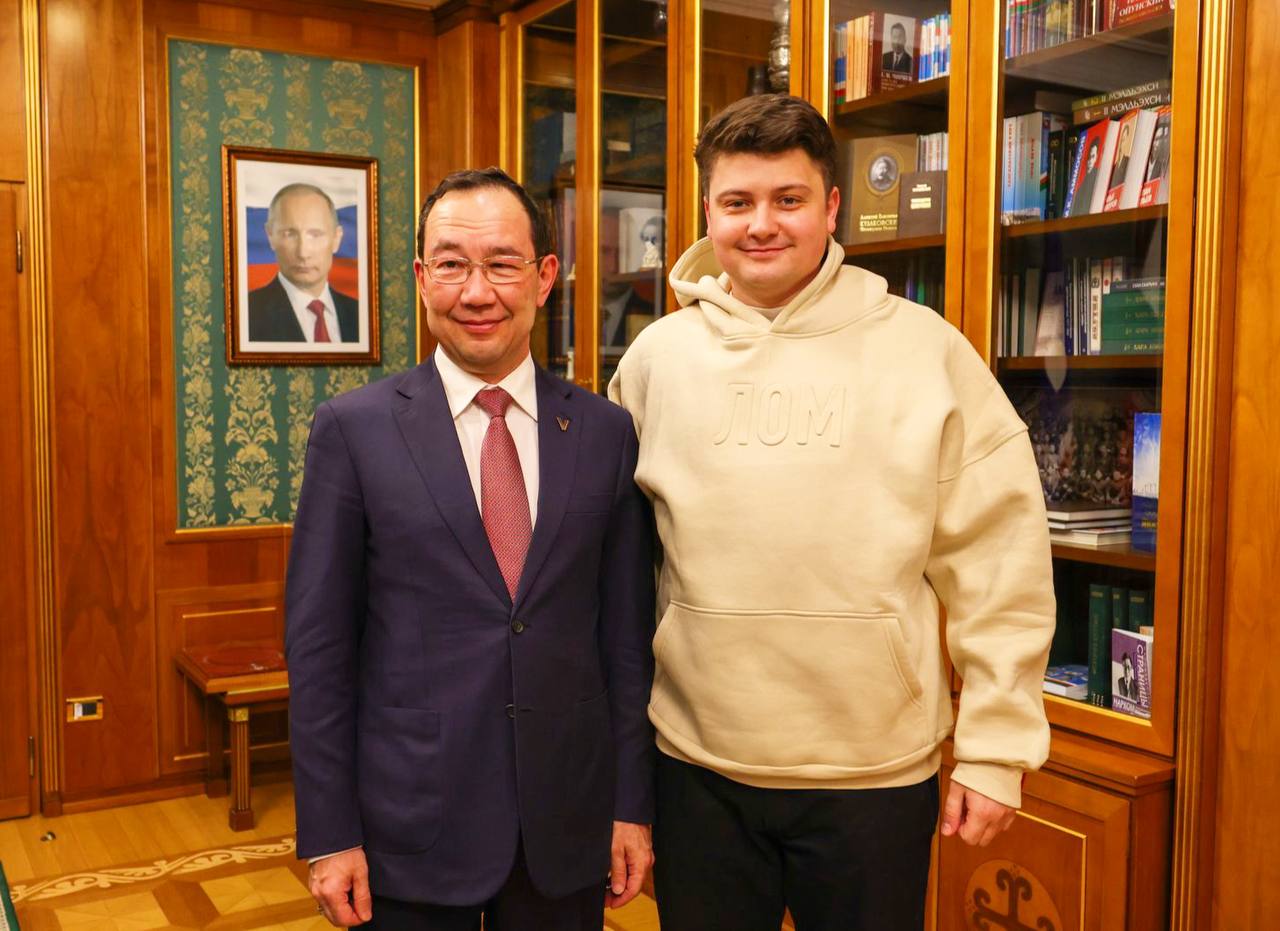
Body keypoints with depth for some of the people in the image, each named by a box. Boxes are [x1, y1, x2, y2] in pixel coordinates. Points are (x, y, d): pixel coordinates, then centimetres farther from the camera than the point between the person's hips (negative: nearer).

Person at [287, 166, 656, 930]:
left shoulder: (606, 431, 0)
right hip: (409, 831, -1)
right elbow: (318, 640, -4)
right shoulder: (355, 429, -6)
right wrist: (329, 835, -5)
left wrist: (633, 805, 3)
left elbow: (626, 631, 3)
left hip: (568, 829, 2)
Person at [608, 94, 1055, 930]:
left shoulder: (926, 351, -6)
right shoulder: (658, 357, 0)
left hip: (877, 772, -1)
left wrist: (997, 748, -5)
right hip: (698, 765, 2)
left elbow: (998, 564, -5)